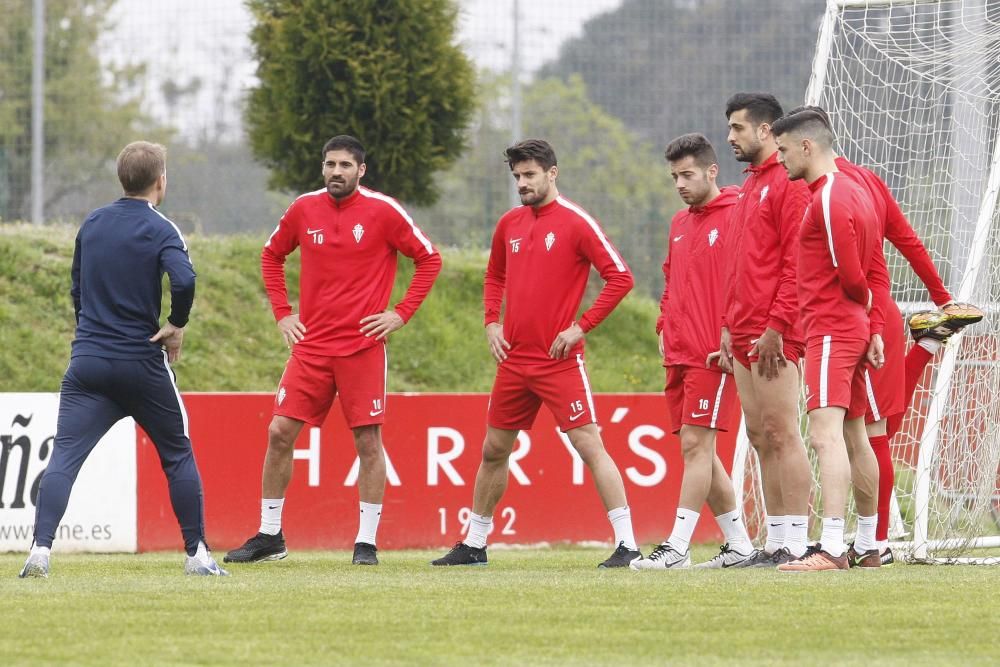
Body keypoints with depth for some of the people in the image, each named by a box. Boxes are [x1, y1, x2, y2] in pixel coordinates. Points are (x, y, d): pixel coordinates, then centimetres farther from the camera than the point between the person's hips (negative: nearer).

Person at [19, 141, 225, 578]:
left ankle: (40, 550, -21)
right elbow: (183, 280, -25)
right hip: (142, 364, -3)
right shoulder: (159, 230, -7)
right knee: (178, 456, 14)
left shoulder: (92, 225, 9)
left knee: (63, 457, -4)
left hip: (88, 362, 3)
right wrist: (176, 325, -9)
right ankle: (197, 554, 15)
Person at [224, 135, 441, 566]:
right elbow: (271, 256, 21)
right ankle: (269, 536, 10)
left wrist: (401, 313, -6)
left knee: (368, 441, -3)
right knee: (279, 433, -1)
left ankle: (366, 542, 4)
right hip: (311, 344, 3)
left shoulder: (382, 211, -5)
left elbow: (429, 259, 0)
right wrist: (281, 312, 11)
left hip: (363, 347, -3)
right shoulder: (304, 210, 5)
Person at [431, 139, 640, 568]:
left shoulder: (576, 223, -9)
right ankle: (473, 545, 25)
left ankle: (627, 545, -12)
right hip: (514, 359, 7)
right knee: (493, 451, 14)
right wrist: (492, 323, 11)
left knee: (589, 445, -12)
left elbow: (620, 278, -12)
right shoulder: (509, 224, 11)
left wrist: (581, 326, -15)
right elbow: (494, 277, 27)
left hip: (559, 359, -7)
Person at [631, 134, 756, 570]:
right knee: (697, 450, 9)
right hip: (679, 354, 9)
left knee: (696, 444, -12)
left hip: (713, 355, -9)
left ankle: (677, 547, -14)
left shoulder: (735, 217, -8)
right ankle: (739, 545, 16)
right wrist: (664, 328, 14)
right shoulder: (679, 224, 18)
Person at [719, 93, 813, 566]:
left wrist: (775, 326, -19)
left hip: (773, 337, -10)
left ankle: (794, 541, -11)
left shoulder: (787, 183, -9)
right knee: (761, 438, 8)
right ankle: (775, 540, 10)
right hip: (743, 339, 10)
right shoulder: (749, 187, 21)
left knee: (781, 434, -10)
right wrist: (729, 327, 19)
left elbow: (796, 261, -16)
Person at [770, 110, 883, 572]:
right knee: (854, 437, 17)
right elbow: (873, 274, 17)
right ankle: (867, 548, 26)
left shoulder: (829, 198, -15)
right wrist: (875, 328, 13)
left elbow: (851, 278, -18)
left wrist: (865, 307, 2)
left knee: (825, 434, -19)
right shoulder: (854, 191, 16)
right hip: (854, 327, 11)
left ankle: (832, 549, -30)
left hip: (831, 331, -11)